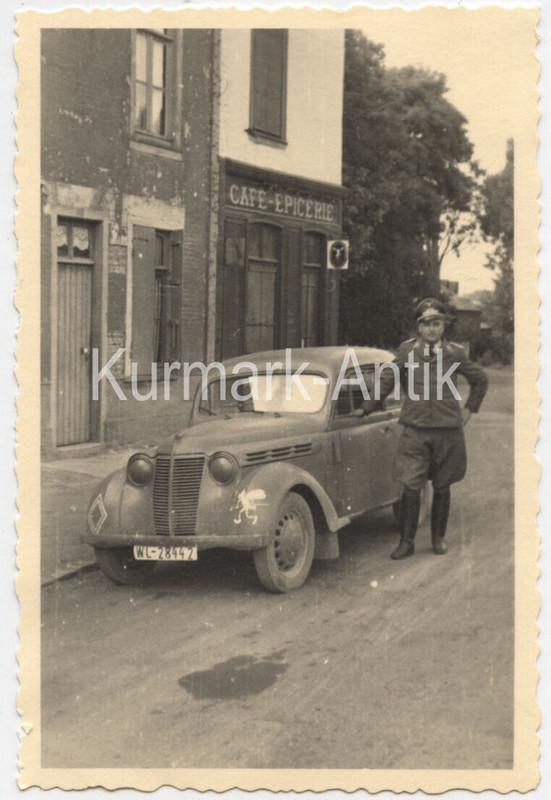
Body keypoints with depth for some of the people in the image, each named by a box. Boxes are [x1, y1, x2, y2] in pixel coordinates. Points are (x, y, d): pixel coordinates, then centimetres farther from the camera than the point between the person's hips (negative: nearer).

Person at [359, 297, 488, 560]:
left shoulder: (455, 353, 3)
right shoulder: (407, 350, 2)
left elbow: (480, 380, 18)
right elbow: (387, 379, 12)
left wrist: (469, 409, 15)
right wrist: (368, 407, 13)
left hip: (448, 430, 1)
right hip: (414, 430, -1)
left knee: (442, 488, 10)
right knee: (411, 488, -6)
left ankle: (438, 537, 26)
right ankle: (406, 541, 6)